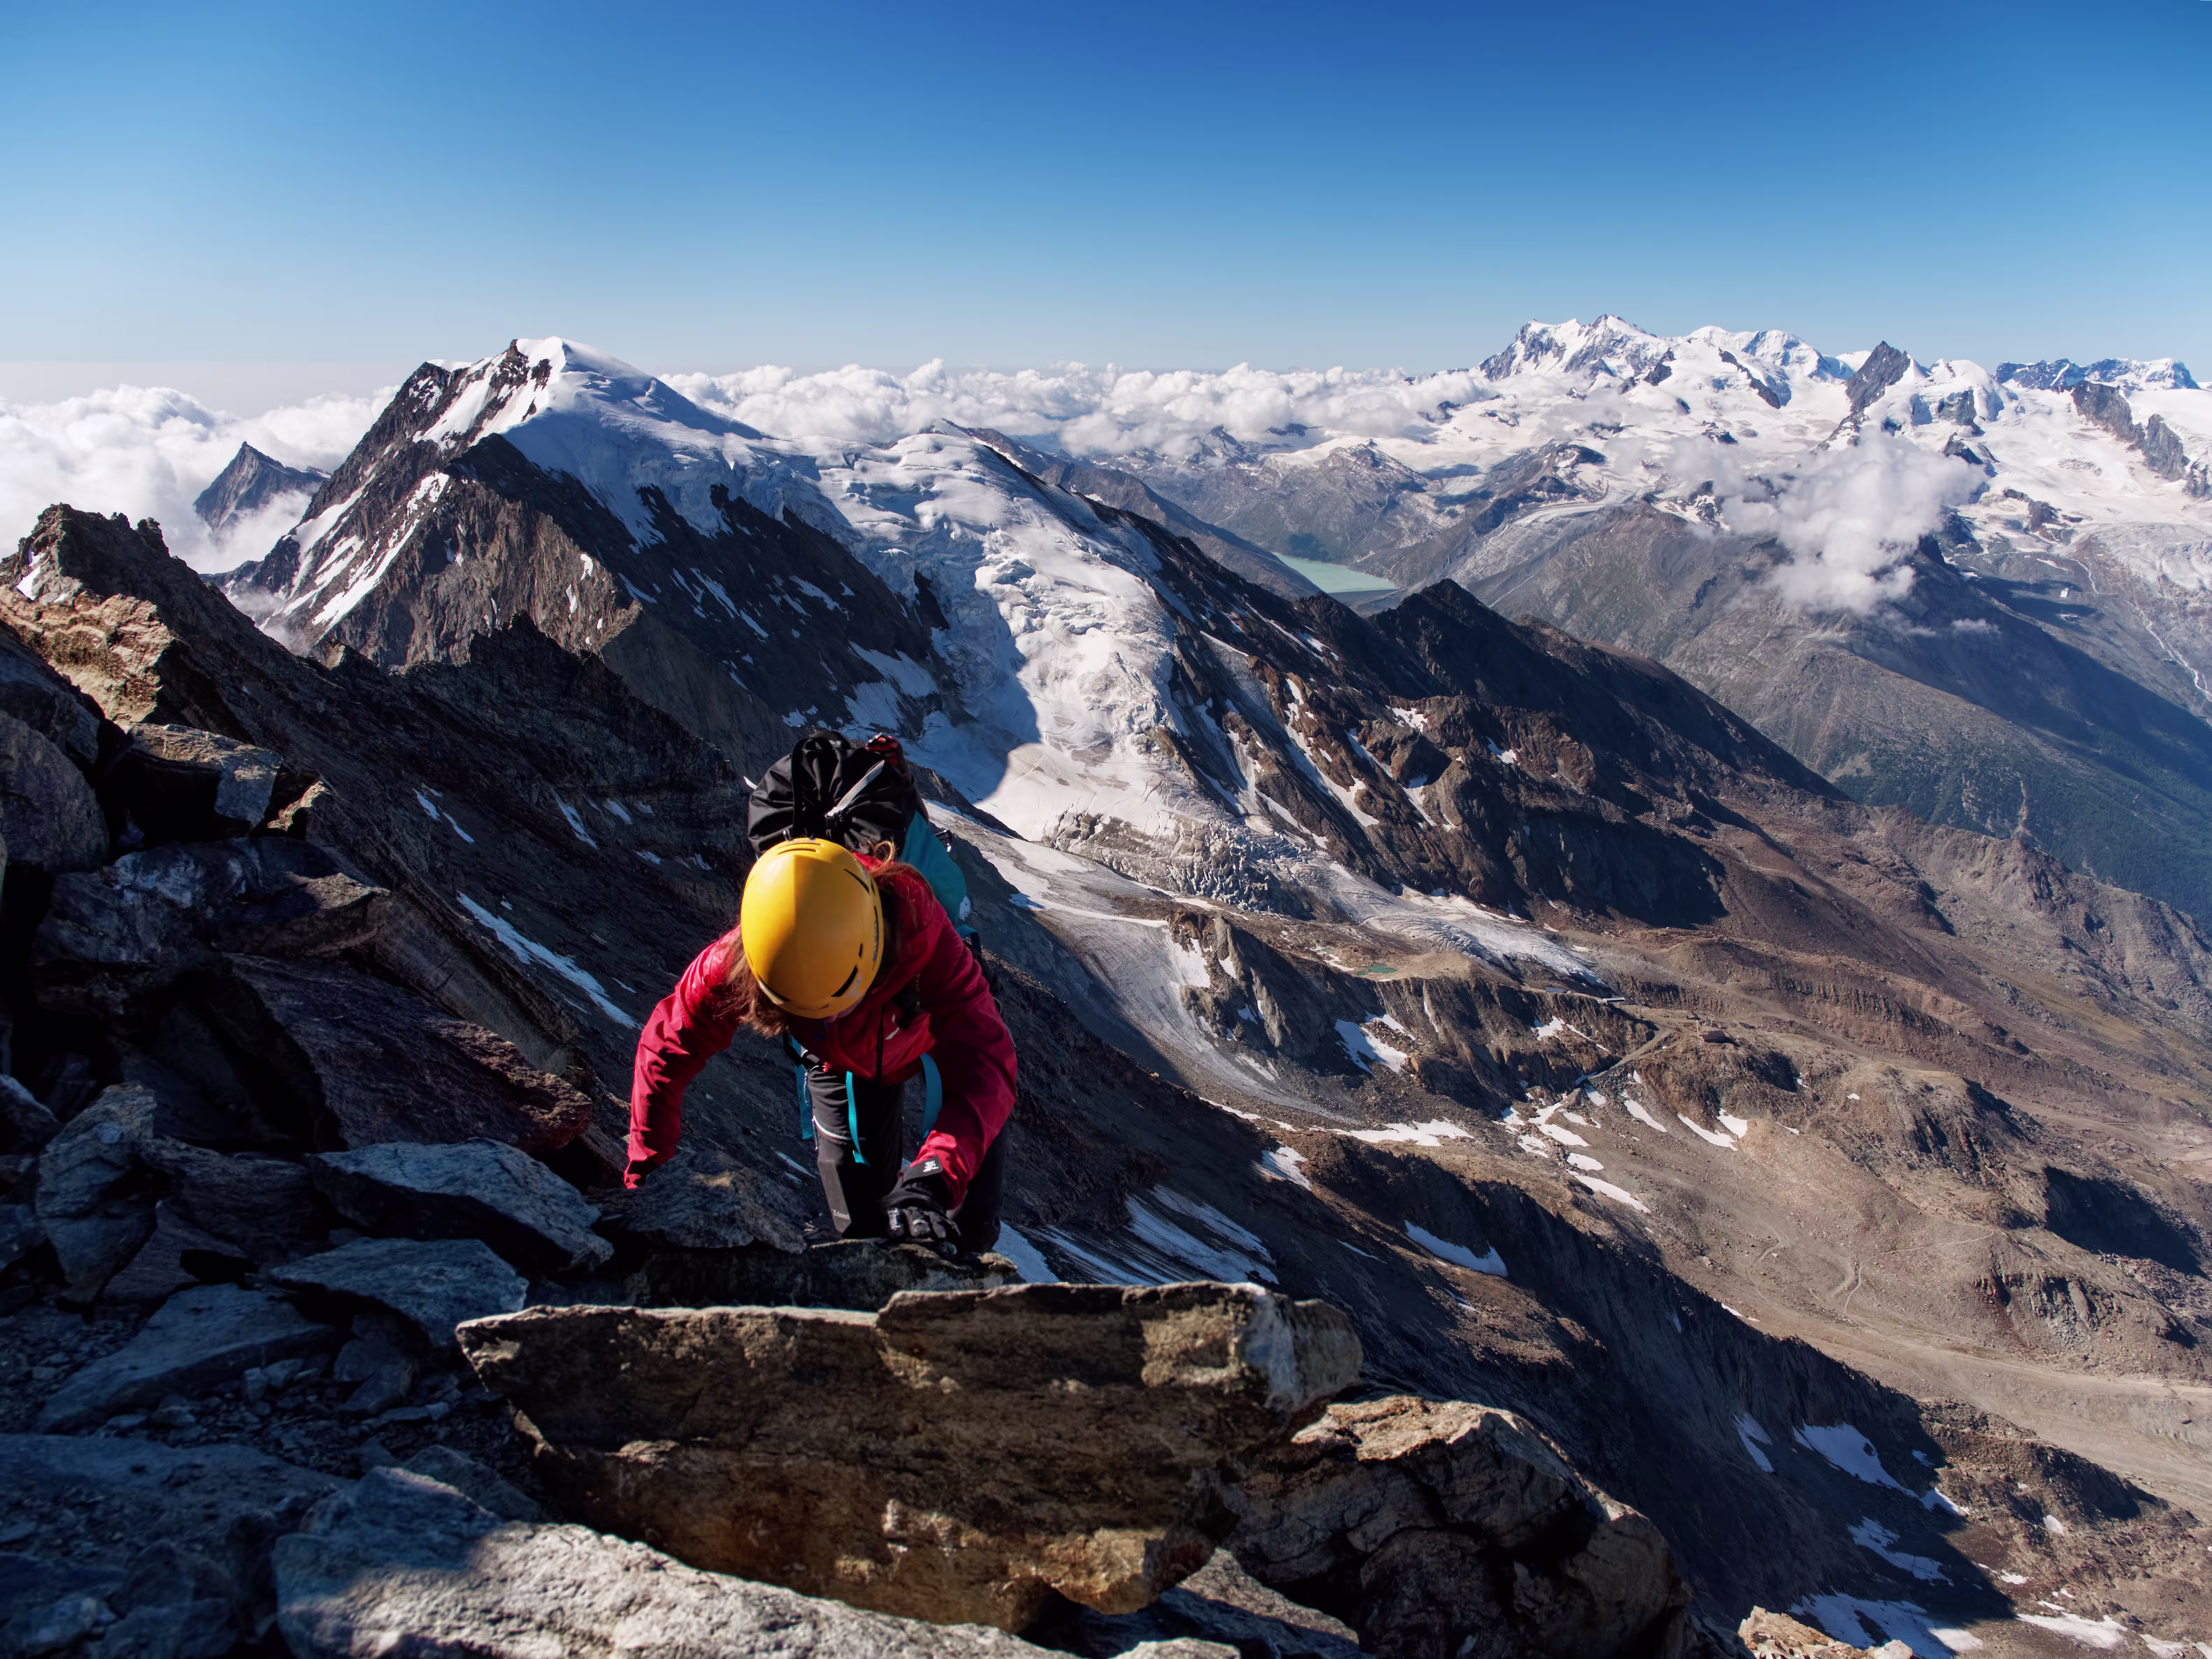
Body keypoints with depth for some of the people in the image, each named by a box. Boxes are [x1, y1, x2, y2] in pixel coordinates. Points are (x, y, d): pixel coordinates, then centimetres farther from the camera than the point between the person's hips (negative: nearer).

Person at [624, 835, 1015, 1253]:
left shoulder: (919, 928, -46)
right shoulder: (734, 964, -39)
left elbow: (985, 1064, -50)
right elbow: (666, 1052, -21)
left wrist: (934, 1180, -64)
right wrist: (646, 1180, -16)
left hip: (937, 1034, -1)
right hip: (840, 1059, 2)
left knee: (971, 1228, -1)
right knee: (860, 1226, 2)